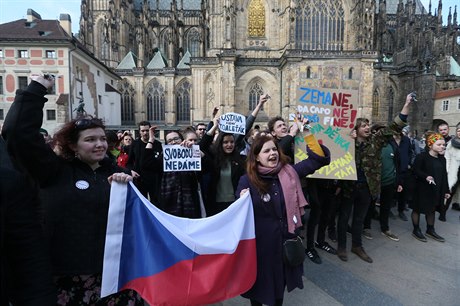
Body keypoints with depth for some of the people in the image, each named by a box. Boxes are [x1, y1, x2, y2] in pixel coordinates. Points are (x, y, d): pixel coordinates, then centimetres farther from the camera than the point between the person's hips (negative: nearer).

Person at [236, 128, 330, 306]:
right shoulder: (247, 181, -11)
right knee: (260, 281, 18)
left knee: (281, 280, 24)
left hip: (285, 239, 3)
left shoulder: (289, 172, -4)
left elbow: (319, 158, -3)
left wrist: (309, 135, -15)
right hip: (261, 242, -3)